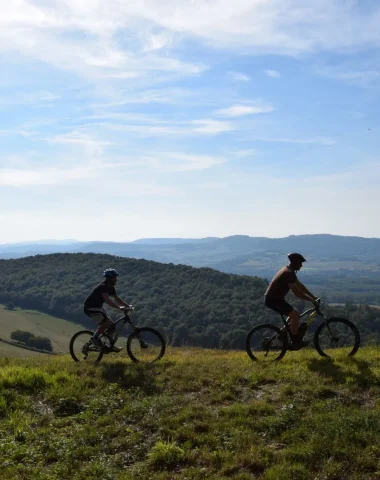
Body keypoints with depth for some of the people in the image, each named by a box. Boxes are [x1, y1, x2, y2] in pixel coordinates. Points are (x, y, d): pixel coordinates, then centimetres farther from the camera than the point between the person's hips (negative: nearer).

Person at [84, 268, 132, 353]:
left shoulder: (110, 287, 5)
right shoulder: (103, 287, -24)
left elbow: (117, 298, 7)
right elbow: (107, 300, -37)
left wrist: (128, 306, -4)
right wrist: (119, 308, -45)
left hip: (98, 307, 10)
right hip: (90, 308, -10)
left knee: (111, 325, 3)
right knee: (106, 322, -24)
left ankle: (111, 346, 11)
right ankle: (95, 338, -8)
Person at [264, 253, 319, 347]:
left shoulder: (289, 271, 12)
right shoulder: (288, 273, -21)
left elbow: (300, 286, 16)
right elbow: (297, 292, -24)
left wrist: (313, 297, 12)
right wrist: (312, 300, -17)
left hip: (274, 298, 10)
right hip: (273, 299, -10)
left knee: (294, 314, 16)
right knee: (295, 315, -13)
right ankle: (295, 341, -3)